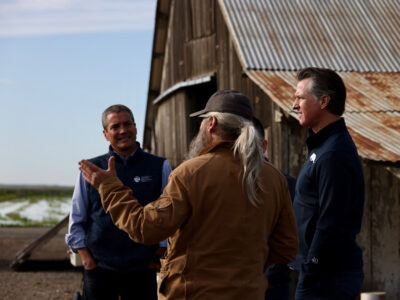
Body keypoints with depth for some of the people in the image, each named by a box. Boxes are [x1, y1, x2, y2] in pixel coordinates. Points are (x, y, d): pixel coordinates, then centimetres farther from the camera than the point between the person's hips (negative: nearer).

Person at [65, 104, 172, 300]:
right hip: (99, 269, 1)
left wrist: (159, 255, -1)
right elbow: (76, 220, 11)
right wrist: (85, 256, 1)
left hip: (142, 270, 0)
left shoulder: (160, 167, 5)